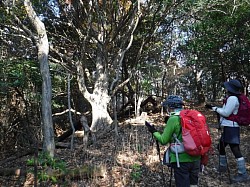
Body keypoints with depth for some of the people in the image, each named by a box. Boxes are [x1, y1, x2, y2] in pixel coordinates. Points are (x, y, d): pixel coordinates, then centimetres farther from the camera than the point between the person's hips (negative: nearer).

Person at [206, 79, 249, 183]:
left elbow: (226, 113, -18)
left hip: (231, 128, -11)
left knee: (235, 149, -10)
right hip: (227, 128, 11)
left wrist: (214, 108, -8)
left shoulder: (232, 98, -17)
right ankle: (223, 166, 38)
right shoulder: (232, 98, 14)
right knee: (220, 146, 22)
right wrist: (214, 107, 16)